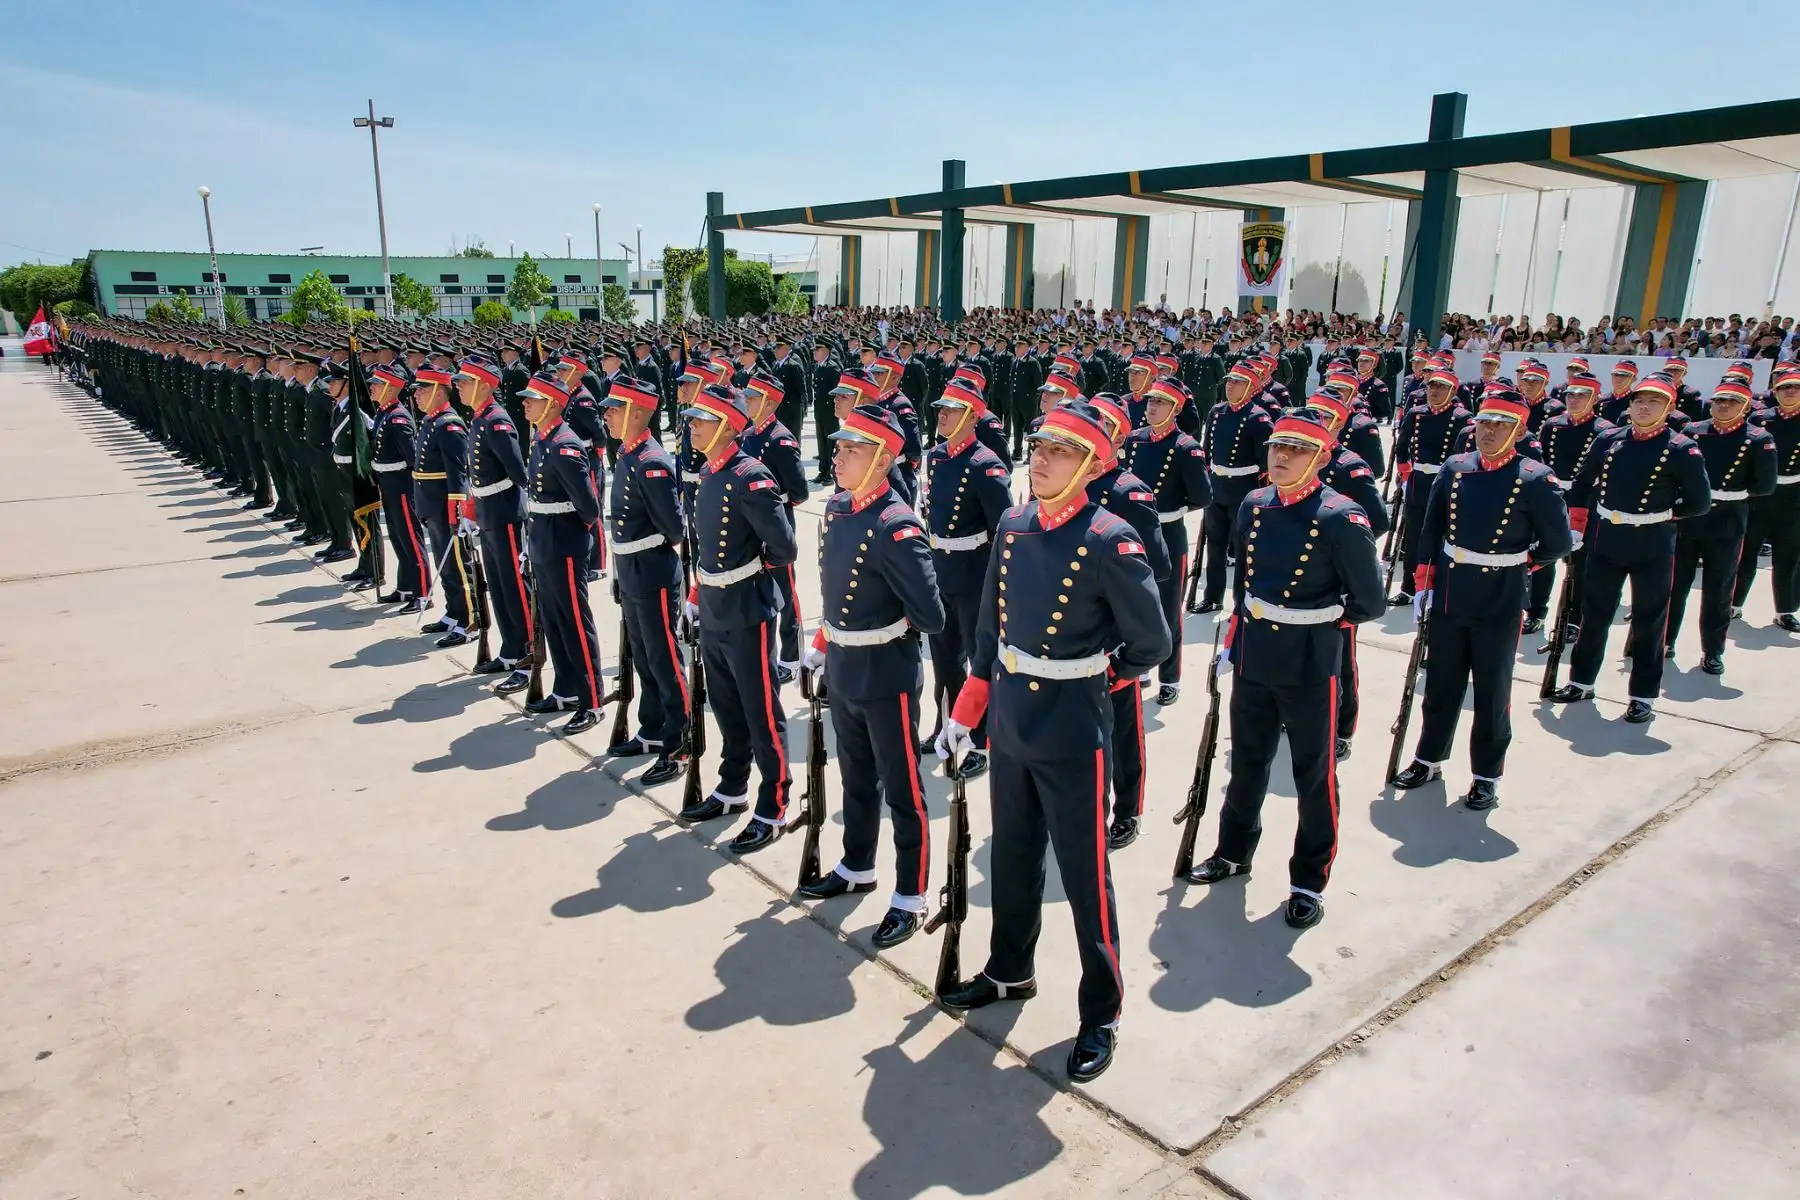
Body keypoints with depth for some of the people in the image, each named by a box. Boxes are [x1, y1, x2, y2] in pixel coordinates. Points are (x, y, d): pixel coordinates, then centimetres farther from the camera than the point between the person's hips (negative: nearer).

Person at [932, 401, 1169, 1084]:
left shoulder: (1109, 541, -16)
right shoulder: (1012, 527, 3)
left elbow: (1151, 642, -8)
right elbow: (991, 627, 9)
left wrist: (1091, 680, 5)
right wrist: (965, 714, 9)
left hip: (1072, 733, -6)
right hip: (1010, 720, 6)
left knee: (1084, 875, 6)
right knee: (1013, 858, 21)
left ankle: (1101, 1015, 23)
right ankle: (1010, 972, 42)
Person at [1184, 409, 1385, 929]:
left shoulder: (1341, 518, -16)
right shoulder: (1254, 506, 2)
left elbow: (1369, 603, -11)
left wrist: (1321, 622, 1)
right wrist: (1235, 638, 12)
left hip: (1309, 668, -5)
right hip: (1253, 662, 6)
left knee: (1315, 776, 9)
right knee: (1246, 764, 20)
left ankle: (1309, 881, 24)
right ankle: (1234, 852, 39)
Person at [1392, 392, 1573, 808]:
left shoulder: (1535, 480, -9)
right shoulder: (1454, 469, 1)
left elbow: (1560, 543, -1)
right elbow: (1430, 531, 5)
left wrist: (1517, 564, 6)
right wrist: (1422, 584, 4)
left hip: (1500, 605, -3)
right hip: (1448, 598, 4)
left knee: (1492, 692, 8)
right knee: (1441, 684, 16)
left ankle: (1487, 776, 21)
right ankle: (1429, 759, 31)